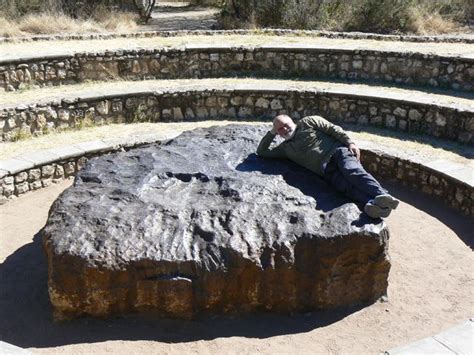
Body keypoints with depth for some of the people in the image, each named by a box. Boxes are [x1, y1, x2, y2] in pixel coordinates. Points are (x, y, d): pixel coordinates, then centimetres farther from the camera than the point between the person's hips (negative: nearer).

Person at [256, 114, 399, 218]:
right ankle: (376, 204, -54)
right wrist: (272, 132, 25)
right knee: (347, 185, -29)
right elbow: (261, 152, 33)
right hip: (327, 171, 1)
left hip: (338, 150, -1)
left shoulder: (307, 122, 19)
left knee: (352, 171, -33)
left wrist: (350, 143, -3)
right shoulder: (286, 148, 29)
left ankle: (382, 196, -54)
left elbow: (332, 128, 11)